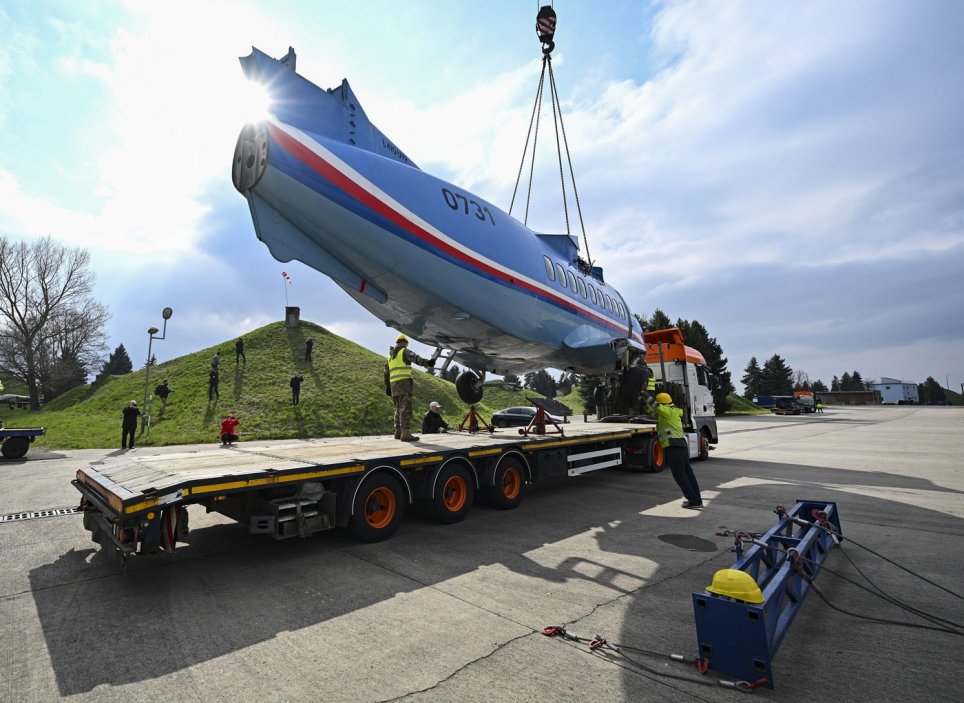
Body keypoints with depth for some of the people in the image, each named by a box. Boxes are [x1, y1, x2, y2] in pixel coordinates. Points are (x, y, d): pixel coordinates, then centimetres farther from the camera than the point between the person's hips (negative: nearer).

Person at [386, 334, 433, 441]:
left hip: (394, 384, 8)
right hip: (404, 382, -8)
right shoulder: (405, 351, -1)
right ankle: (406, 433, -19)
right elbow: (415, 358, -21)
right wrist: (427, 363, -35)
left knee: (399, 408, 15)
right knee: (406, 408, -13)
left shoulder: (390, 355, 24)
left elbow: (387, 372, 26)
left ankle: (398, 432, 17)